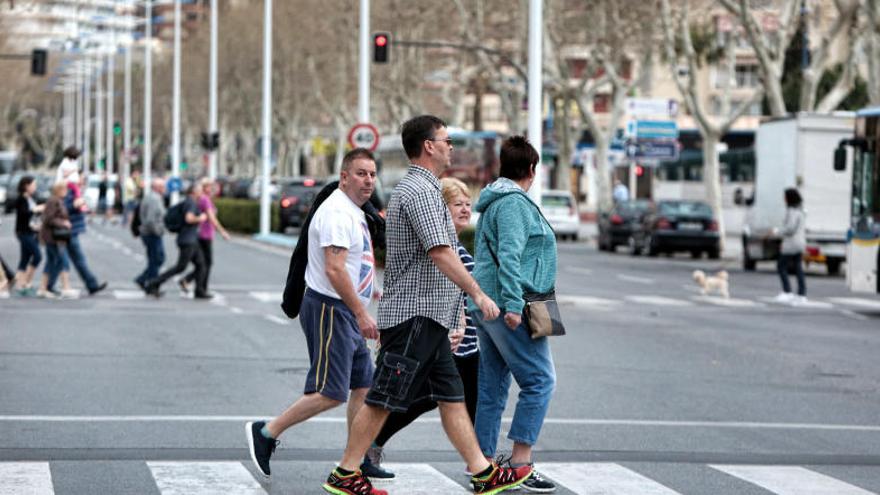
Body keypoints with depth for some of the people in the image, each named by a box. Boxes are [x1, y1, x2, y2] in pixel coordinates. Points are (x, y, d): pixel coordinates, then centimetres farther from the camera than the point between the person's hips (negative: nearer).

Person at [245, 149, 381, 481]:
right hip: (330, 311, -11)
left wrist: (364, 294, 27)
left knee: (363, 386, 11)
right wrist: (361, 313, -26)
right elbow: (334, 270, -26)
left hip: (347, 312, 11)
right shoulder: (337, 213, -18)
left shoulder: (353, 212, 16)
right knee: (330, 394, -12)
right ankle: (266, 432, -2)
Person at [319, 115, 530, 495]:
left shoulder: (416, 188, 19)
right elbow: (440, 252, -22)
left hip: (427, 317, 11)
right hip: (415, 313, -11)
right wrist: (477, 294, -19)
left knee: (452, 396, 9)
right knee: (383, 399, -5)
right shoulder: (420, 190, -15)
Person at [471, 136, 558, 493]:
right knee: (540, 381, -8)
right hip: (507, 307, -10)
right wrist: (513, 304, -27)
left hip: (485, 308, 10)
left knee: (493, 386, 12)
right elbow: (509, 256, -22)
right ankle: (520, 462, -12)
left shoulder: (494, 202, 20)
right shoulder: (514, 203, -12)